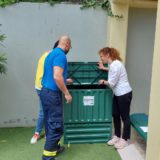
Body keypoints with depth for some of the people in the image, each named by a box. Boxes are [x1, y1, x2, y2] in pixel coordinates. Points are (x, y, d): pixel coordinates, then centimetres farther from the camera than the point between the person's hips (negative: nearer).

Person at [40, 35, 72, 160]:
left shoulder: (52, 53, 16)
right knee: (56, 126, -4)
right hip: (52, 93, -10)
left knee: (50, 123, 18)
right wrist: (67, 93, -17)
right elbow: (57, 77, -25)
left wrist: (64, 81, 37)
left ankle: (52, 147, 31)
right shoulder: (60, 55, -14)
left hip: (45, 91, 10)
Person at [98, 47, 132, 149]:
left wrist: (103, 82, -1)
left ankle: (125, 140, 17)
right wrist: (104, 68, 31)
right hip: (118, 94, 10)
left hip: (124, 94, -10)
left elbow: (111, 83, -20)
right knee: (115, 115, 15)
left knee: (125, 117, 3)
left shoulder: (115, 65, -23)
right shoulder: (113, 63, 7)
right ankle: (117, 136, 29)